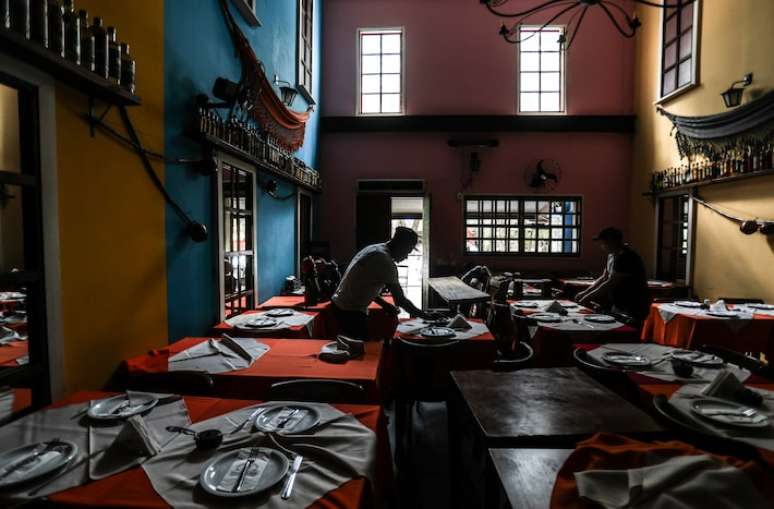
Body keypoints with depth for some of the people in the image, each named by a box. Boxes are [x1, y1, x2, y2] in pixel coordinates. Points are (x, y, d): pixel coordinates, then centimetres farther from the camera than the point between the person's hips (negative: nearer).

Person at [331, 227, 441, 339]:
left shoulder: (374, 249, 8)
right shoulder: (385, 261, -20)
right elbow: (400, 300, -17)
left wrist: (385, 304, 12)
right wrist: (426, 316, -6)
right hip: (351, 311, -10)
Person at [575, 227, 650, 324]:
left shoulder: (626, 257, -21)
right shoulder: (612, 255, 9)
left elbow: (611, 283, -23)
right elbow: (603, 278, 15)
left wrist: (588, 297, -16)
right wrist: (585, 292, 5)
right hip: (618, 307, 8)